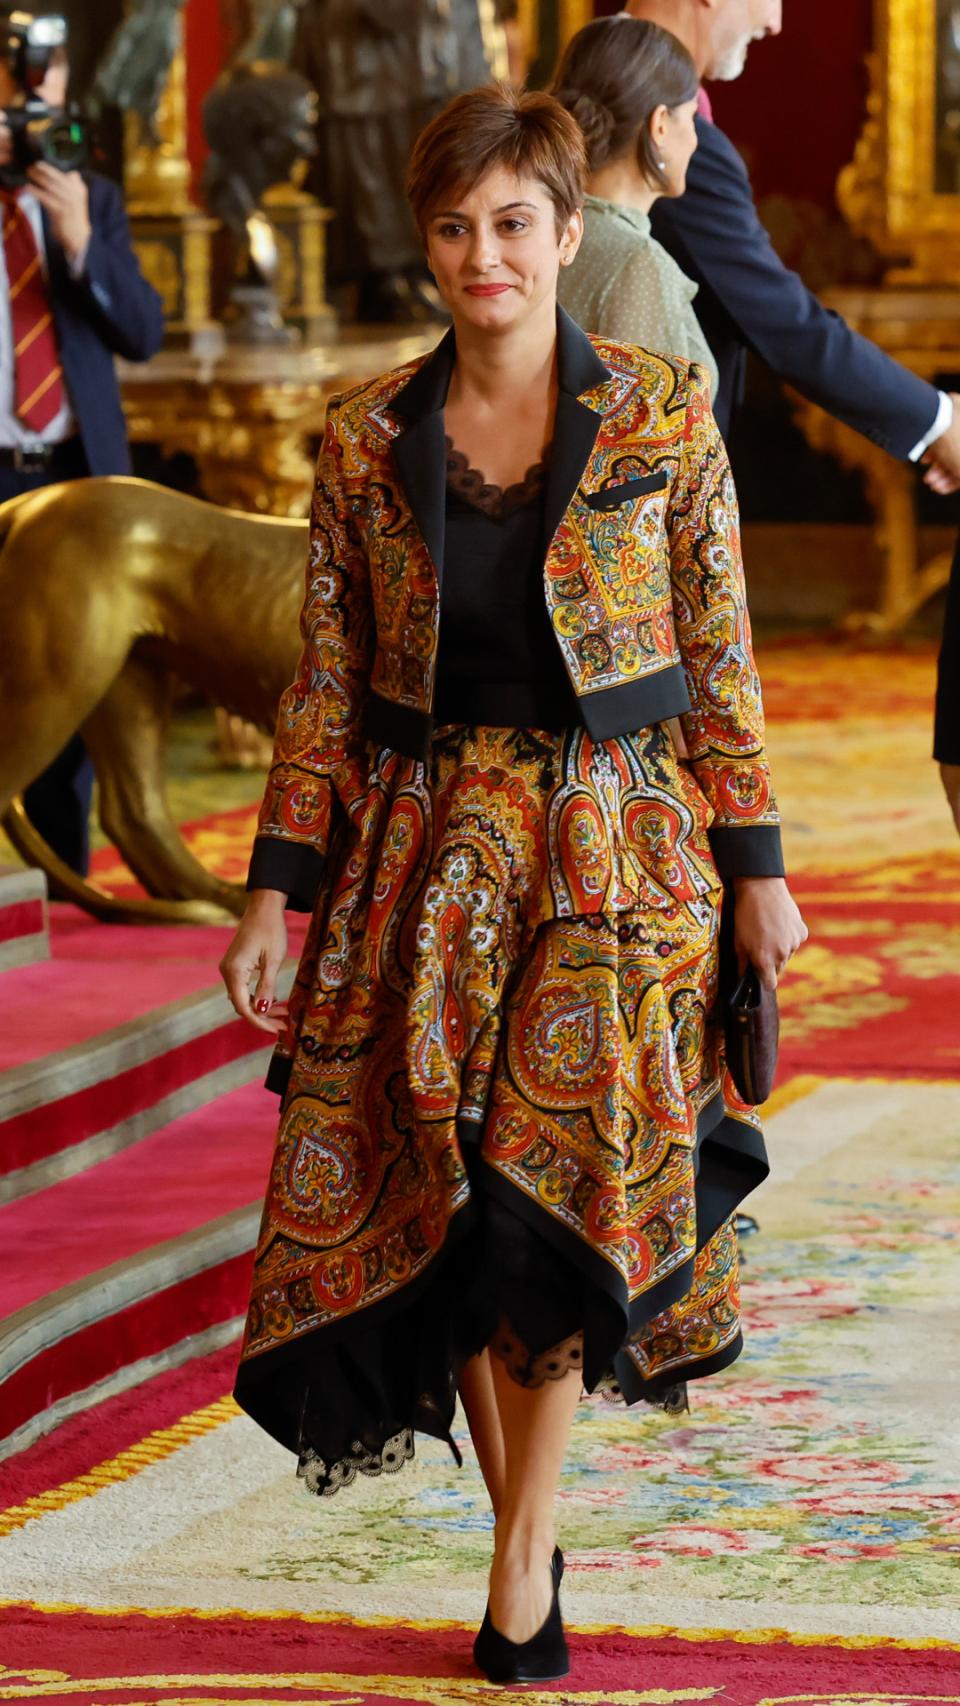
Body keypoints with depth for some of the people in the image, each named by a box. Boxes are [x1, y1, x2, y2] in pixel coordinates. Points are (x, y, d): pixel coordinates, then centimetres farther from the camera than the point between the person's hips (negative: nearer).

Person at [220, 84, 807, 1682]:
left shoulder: (664, 413, -1)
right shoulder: (370, 435, 3)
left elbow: (720, 657, 2)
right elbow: (323, 680, 6)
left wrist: (755, 867, 0)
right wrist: (280, 889, 2)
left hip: (612, 846, -2)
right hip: (424, 850, 2)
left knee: (557, 1186, -9)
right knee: (445, 1199, -1)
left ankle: (523, 1549, 4)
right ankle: (527, 1530, 14)